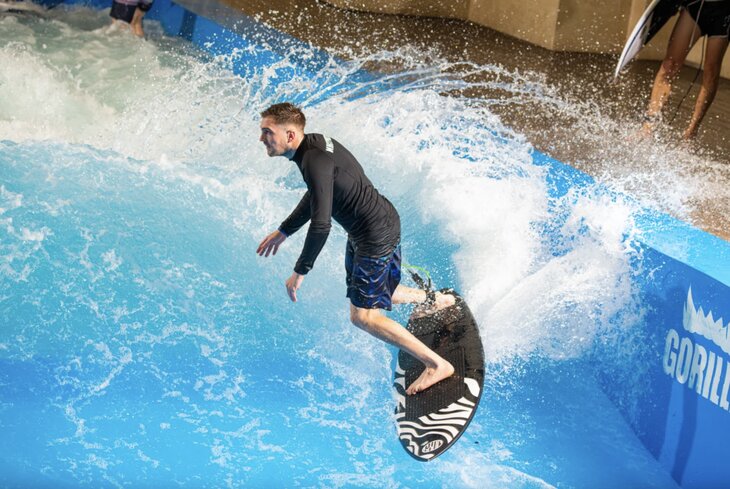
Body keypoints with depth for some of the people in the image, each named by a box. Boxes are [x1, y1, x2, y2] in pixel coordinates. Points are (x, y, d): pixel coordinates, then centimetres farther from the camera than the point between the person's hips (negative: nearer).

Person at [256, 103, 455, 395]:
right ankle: (434, 300, 47)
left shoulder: (316, 161, -29)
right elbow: (315, 196, 19)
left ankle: (437, 364, -1)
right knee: (375, 293, 28)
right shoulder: (313, 144, 2)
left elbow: (321, 225, -34)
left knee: (362, 315, -7)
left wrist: (300, 271, -26)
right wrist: (283, 231, 23)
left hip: (377, 234, -10)